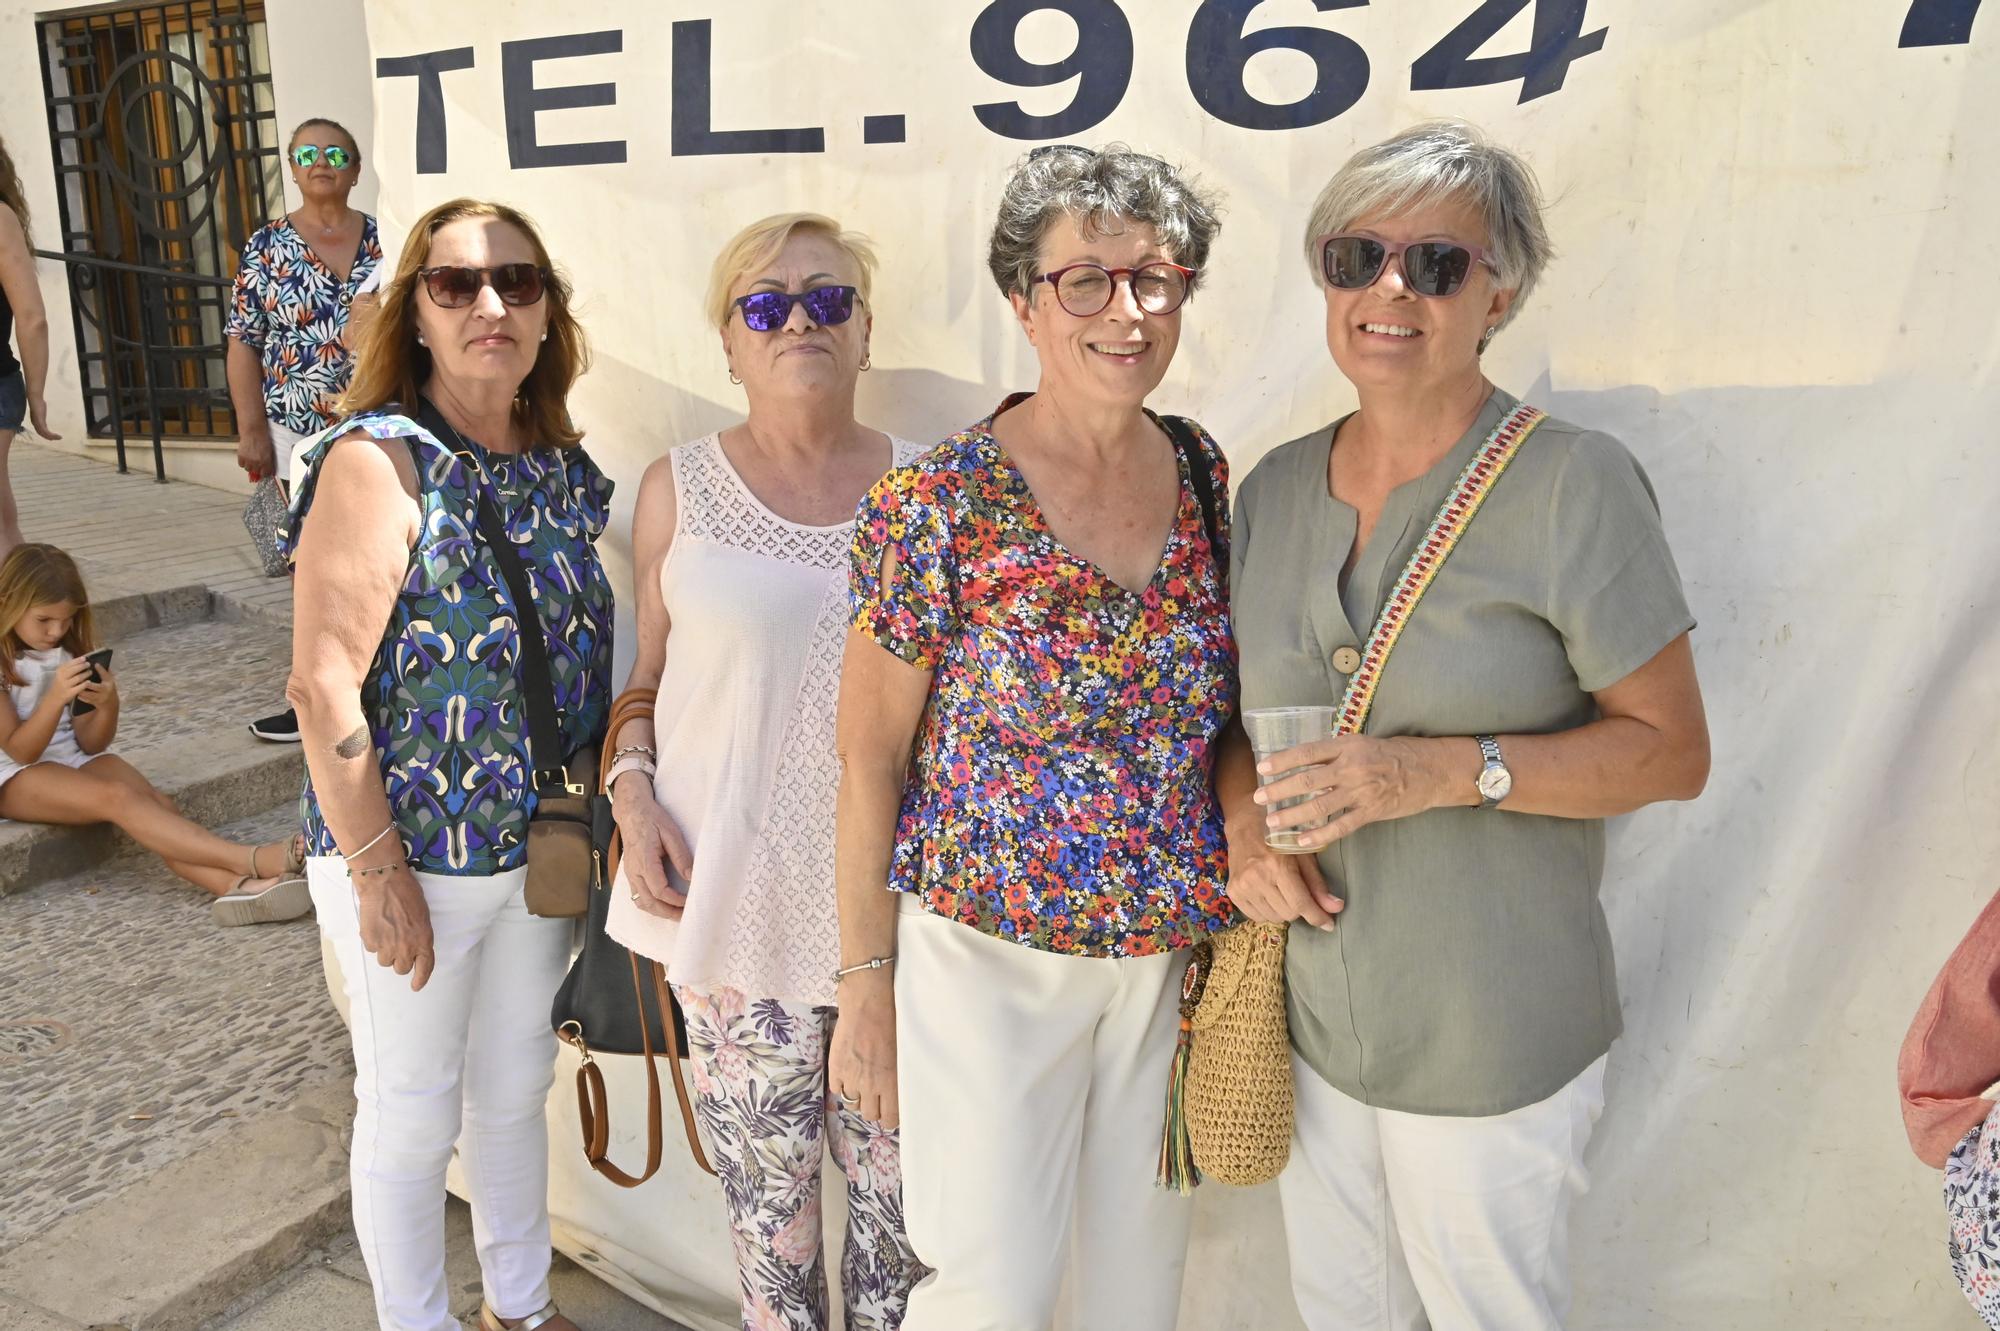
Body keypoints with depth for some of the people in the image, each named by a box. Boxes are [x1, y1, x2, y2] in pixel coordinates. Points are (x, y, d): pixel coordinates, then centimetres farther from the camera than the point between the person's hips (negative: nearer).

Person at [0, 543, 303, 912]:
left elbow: (91, 744, 2)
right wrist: (56, 696, -29)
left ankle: (237, 885, -53)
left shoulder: (72, 650, 6)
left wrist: (107, 704, -19)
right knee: (117, 797, -33)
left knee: (154, 803, -27)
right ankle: (254, 861, -51)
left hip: (73, 757, 5)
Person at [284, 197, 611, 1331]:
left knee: (516, 1089, 22)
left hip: (541, 846, 6)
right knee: (413, 1118, 12)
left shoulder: (566, 469, 2)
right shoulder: (378, 461, -16)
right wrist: (378, 873, -18)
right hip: (413, 858, -5)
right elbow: (324, 683, -19)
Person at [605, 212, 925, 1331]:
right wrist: (634, 792, -6)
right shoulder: (680, 490, 3)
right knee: (767, 1173, 10)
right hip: (737, 891, 0)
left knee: (906, 1171, 7)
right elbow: (648, 674, 11)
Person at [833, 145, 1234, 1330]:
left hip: (1175, 953, 5)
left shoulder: (1205, 474, 0)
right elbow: (870, 760, -8)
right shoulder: (936, 506, -15)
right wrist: (867, 982, -5)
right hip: (991, 954, -4)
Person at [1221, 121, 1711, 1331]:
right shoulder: (1275, 489, 2)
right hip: (1312, 1011, 5)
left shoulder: (1575, 483, -13)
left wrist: (1447, 770, -24)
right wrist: (1245, 816, -9)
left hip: (1494, 1039, -4)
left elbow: (1672, 750, -11)